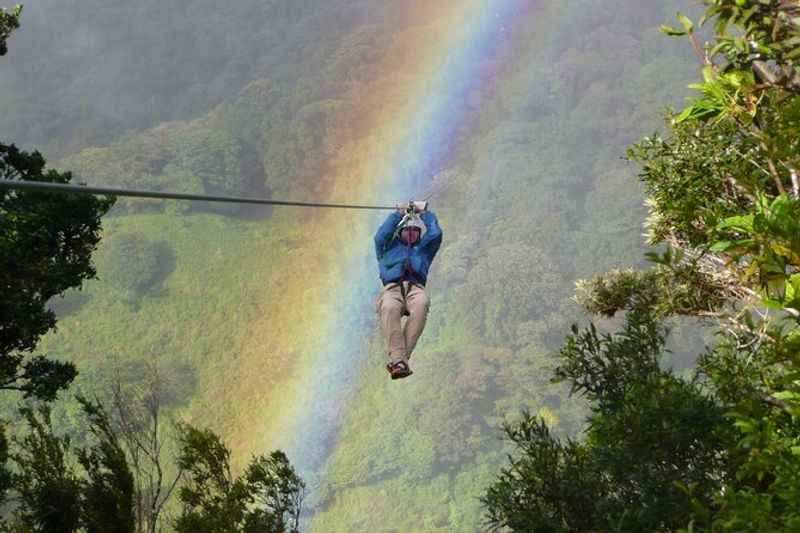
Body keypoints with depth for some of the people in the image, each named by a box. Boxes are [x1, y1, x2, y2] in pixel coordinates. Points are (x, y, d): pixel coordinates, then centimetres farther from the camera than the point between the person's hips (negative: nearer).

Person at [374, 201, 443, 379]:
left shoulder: (424, 249, 37)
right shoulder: (389, 248, 33)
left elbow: (435, 234, 22)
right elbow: (381, 236, 14)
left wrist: (425, 213, 34)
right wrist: (398, 214, 21)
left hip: (415, 288, 1)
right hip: (392, 288, -1)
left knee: (422, 304, -39)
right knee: (389, 308, -39)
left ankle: (400, 357, -44)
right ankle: (398, 360, -49)